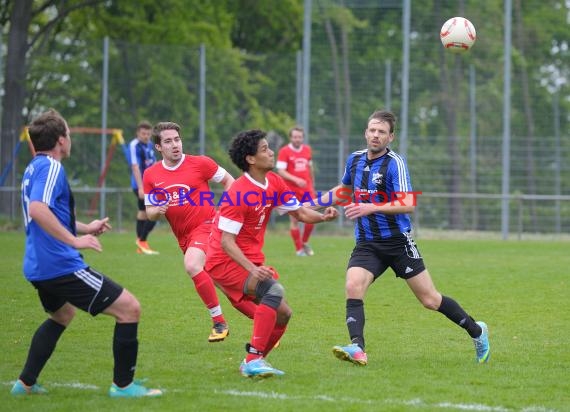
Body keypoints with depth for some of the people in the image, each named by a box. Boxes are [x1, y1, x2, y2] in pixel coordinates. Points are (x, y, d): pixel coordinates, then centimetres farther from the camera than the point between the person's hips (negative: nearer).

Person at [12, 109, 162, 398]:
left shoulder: (34, 169, 16)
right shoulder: (50, 168, -14)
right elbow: (37, 209, -31)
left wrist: (84, 228, 39)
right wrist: (75, 240, -30)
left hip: (38, 267, 11)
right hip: (61, 265, -11)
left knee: (62, 315, 37)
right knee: (129, 309, -7)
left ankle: (25, 383, 34)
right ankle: (123, 385, -2)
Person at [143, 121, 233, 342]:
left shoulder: (200, 163, -8)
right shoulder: (151, 175, 3)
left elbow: (228, 181, 4)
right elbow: (150, 212, 9)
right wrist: (157, 211, -15)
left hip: (205, 224, -6)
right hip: (182, 235, 6)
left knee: (192, 266, -29)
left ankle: (219, 321, -22)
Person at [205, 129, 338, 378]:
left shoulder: (274, 183, 3)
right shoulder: (240, 193, -22)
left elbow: (300, 213, 11)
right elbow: (226, 241, -24)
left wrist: (323, 217, -11)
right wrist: (252, 269, -35)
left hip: (252, 261, 9)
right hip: (225, 262, -9)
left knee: (282, 314, 7)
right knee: (274, 290, -29)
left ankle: (254, 363, 21)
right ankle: (253, 360, -30)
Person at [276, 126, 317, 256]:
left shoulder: (307, 150, 9)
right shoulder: (284, 152, -7)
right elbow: (280, 171, -13)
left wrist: (312, 185, 24)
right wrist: (296, 180, -25)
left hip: (307, 189, 4)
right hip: (292, 191, -4)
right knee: (294, 220, -3)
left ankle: (305, 242, 23)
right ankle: (299, 249, 6)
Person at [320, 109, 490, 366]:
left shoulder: (395, 163, -13)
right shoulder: (355, 159, 7)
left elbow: (408, 204, -24)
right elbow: (344, 190, 28)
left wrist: (372, 208, -34)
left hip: (397, 241, -5)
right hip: (366, 245, 5)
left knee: (430, 300, 2)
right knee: (353, 287, -23)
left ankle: (476, 331, 23)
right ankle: (357, 348, -31)